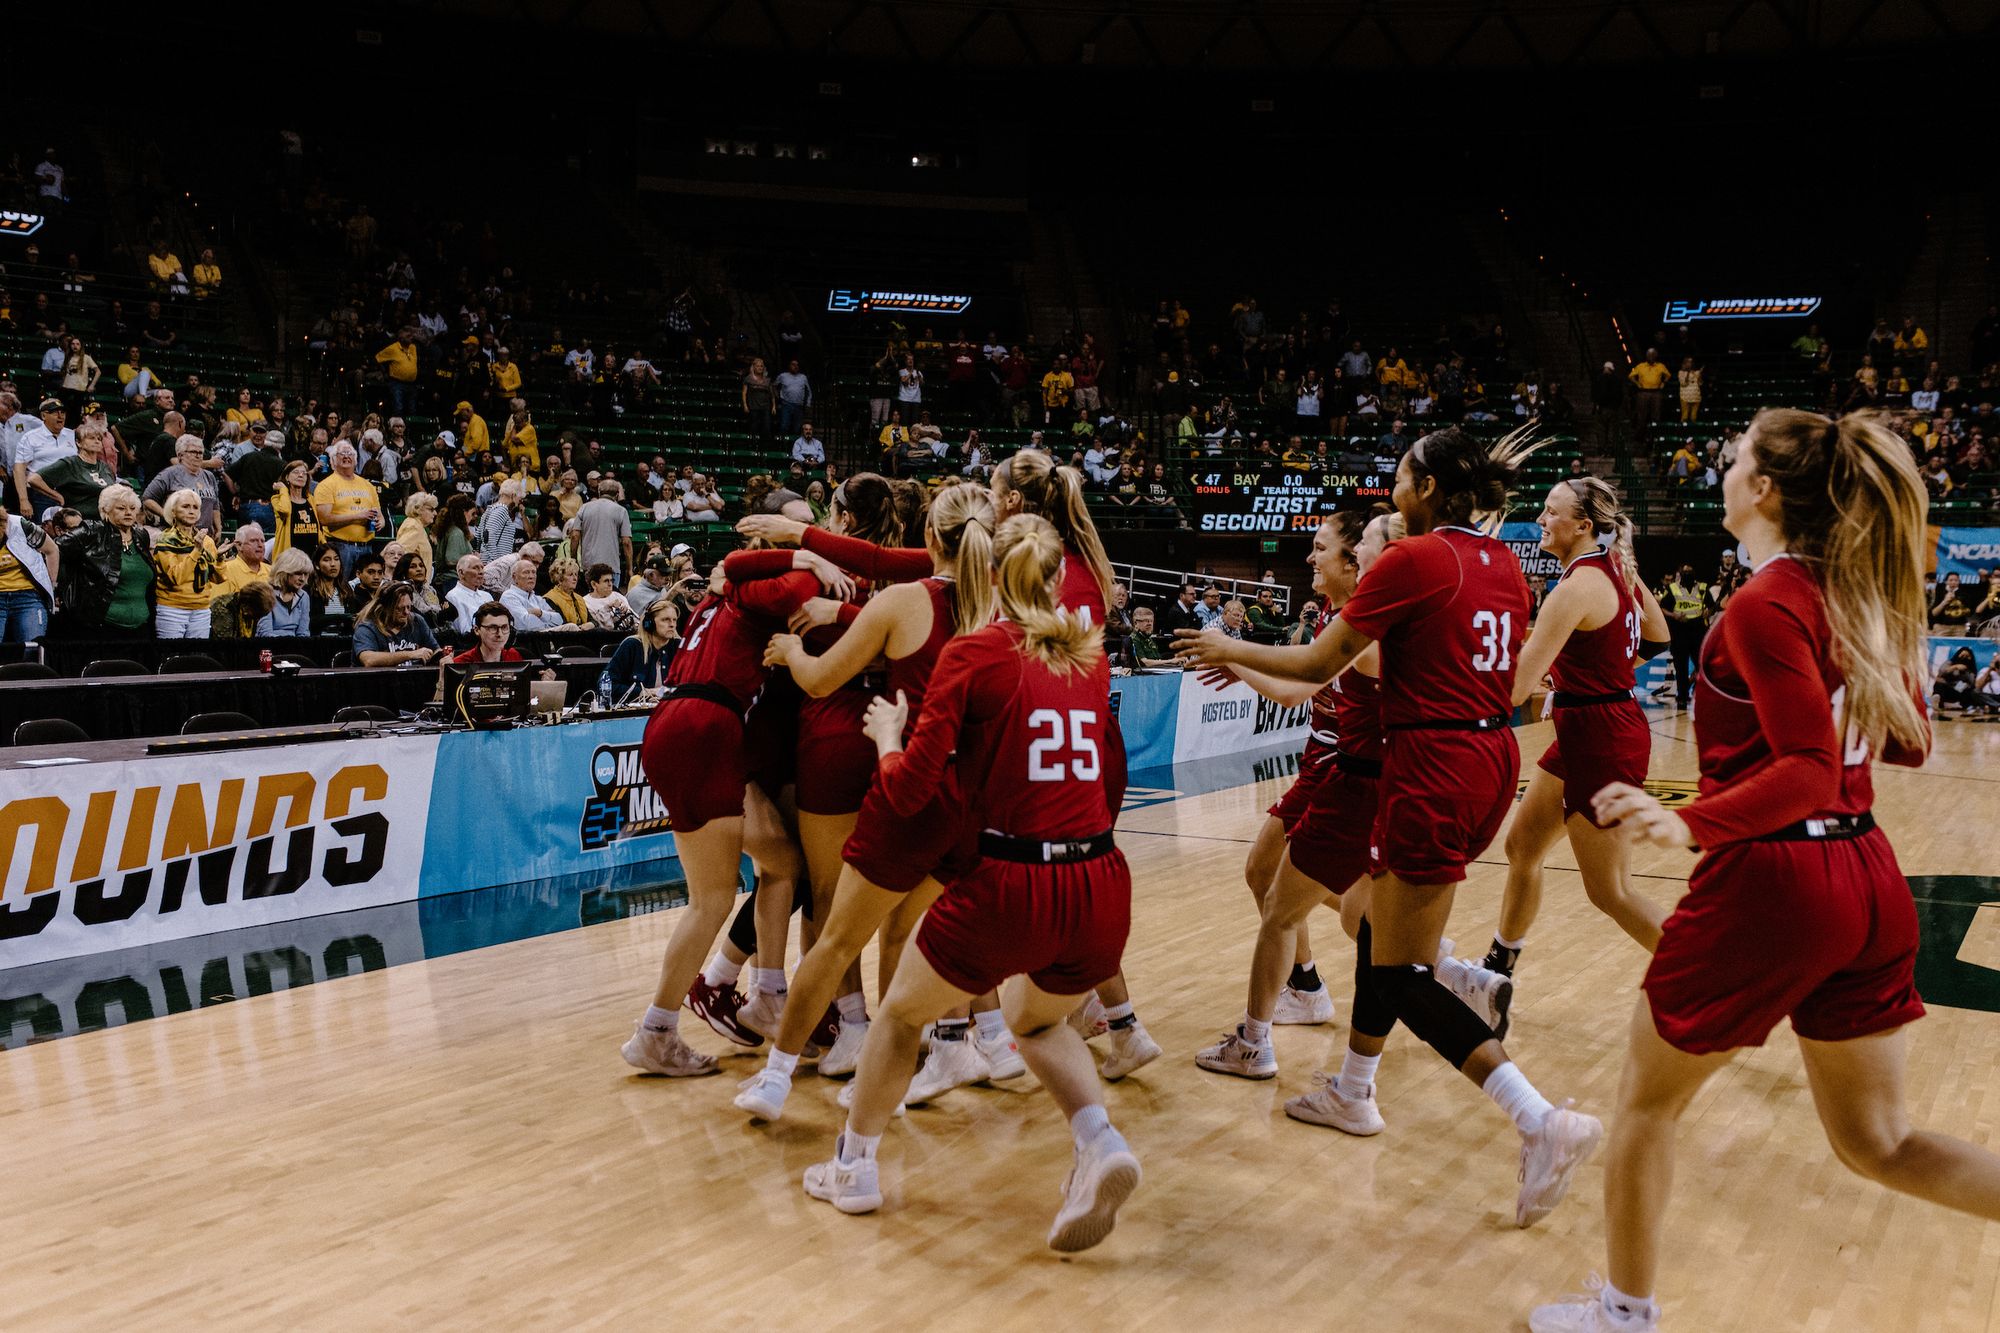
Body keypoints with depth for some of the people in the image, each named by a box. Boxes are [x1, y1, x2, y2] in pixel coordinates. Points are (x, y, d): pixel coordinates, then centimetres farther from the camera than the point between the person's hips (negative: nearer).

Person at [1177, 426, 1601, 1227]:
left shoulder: (1412, 559, -12)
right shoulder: (1502, 564, 10)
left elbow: (1318, 664, -8)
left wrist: (1231, 650, 6)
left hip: (1436, 766, -9)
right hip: (1492, 760, 9)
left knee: (1401, 976, -3)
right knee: (1384, 927, 23)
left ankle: (1543, 1123, -13)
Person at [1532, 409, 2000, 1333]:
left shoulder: (1765, 605, -15)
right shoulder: (1857, 596, 7)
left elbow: (1808, 773, -22)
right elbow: (1907, 742, 16)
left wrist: (1691, 825, -33)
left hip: (1769, 882, -8)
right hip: (1868, 882, 8)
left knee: (1646, 1105, 13)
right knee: (1877, 1143, 18)